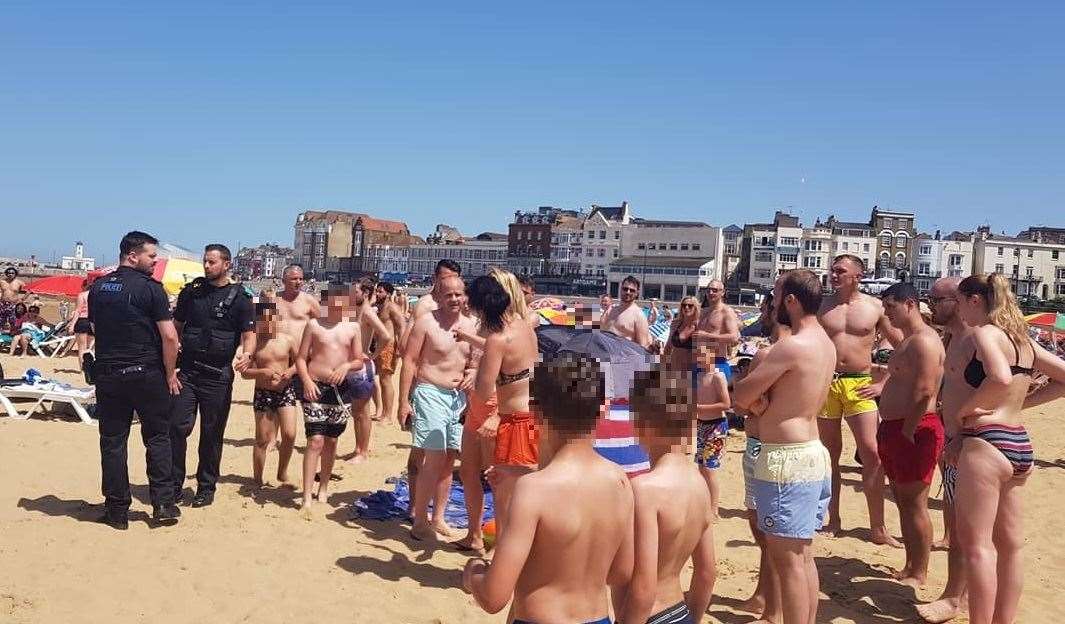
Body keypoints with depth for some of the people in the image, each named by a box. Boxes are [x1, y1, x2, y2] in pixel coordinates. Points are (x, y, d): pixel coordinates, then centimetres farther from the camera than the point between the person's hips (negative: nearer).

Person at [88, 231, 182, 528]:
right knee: (157, 437, 9)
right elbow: (169, 336, -14)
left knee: (112, 440, 9)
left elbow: (95, 328, 17)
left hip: (107, 373, 4)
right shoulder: (150, 288, -11)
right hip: (146, 373, -4)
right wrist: (170, 374, -4)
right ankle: (163, 503, 9)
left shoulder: (98, 287, 8)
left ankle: (117, 509, 14)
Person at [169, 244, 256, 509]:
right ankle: (174, 484, 11)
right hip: (186, 372, 3)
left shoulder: (239, 298, -1)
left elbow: (249, 335, -4)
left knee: (212, 434, 7)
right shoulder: (191, 291, 9)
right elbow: (175, 327, 17)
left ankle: (206, 487, 19)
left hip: (218, 376, -2)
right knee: (177, 427, -2)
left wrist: (247, 354, -25)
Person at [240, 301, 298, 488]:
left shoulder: (288, 340, 0)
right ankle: (258, 479, 17)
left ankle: (282, 474, 15)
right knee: (262, 439, 2)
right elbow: (244, 372, -5)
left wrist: (291, 371, -9)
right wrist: (262, 372, -21)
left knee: (289, 435, -7)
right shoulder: (253, 343, -5)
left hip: (286, 392, 1)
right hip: (263, 394, -1)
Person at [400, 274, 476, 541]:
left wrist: (472, 373, -2)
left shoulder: (470, 325, 9)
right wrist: (404, 401, -14)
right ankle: (419, 522, 1)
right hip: (431, 395, -6)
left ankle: (438, 518, 23)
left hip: (459, 397, 6)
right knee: (434, 459, -11)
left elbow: (475, 360, 21)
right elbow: (409, 361, -9)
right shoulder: (426, 322, -7)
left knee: (449, 460, 11)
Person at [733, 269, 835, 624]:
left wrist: (754, 398, 5)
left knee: (787, 558, -2)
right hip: (812, 453, 10)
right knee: (802, 555, 18)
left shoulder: (792, 346, -20)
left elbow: (740, 395, -15)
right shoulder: (825, 344, 10)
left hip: (787, 460, -10)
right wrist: (762, 401, -6)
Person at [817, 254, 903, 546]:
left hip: (859, 385, -1)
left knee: (871, 453, -8)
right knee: (829, 454, 8)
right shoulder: (821, 306, 5)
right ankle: (833, 520, 19)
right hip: (825, 383, 1)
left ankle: (878, 528, 0)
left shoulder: (875, 307, 3)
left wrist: (883, 384, 1)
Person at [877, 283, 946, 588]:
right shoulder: (908, 340, 18)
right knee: (903, 502, 16)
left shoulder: (924, 341, -16)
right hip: (893, 428, 11)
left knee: (914, 504, -2)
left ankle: (918, 575, 8)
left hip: (913, 430, -11)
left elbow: (924, 392, -23)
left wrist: (907, 432, -21)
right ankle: (910, 567, 26)